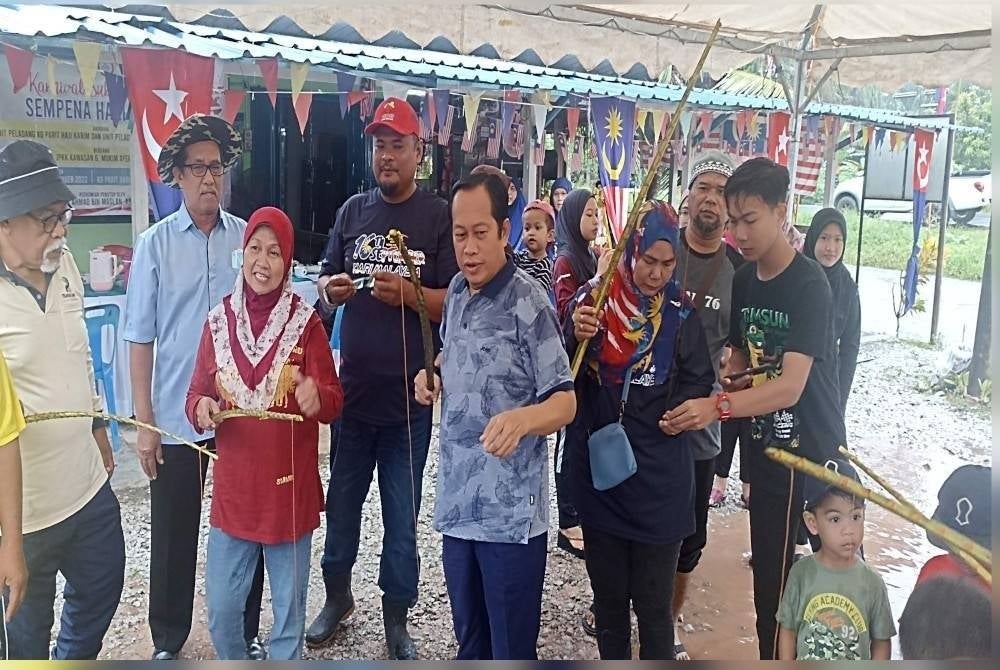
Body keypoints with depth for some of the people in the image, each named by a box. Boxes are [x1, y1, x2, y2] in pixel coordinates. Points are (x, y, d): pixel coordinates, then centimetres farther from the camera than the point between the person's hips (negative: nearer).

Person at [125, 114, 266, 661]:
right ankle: (167, 642, 29)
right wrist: (143, 422, -4)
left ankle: (247, 633, 31)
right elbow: (140, 338, -2)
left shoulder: (246, 237, 2)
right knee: (173, 537, 10)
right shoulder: (155, 244, -2)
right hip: (175, 417, -1)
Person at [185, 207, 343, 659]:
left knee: (289, 605, 12)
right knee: (221, 608, 12)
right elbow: (197, 392, 5)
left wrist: (317, 398, -33)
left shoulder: (306, 322, -8)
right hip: (233, 485, 2)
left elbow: (334, 401, -10)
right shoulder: (218, 320, 0)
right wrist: (200, 408, -18)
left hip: (290, 485, -2)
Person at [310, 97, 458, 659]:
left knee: (402, 514, 8)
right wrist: (331, 288, -10)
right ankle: (338, 596, 37)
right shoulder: (353, 211, 8)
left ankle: (396, 617, 26)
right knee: (342, 503, 16)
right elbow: (326, 282, 13)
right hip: (352, 387, 4)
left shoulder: (440, 217, -6)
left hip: (410, 393, -4)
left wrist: (408, 293, -25)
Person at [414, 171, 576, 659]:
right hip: (457, 501, 7)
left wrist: (522, 418, -34)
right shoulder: (456, 292, 7)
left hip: (512, 511, -6)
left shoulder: (529, 303, -14)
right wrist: (433, 379, 4)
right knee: (469, 641, 21)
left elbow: (564, 401, -15)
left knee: (512, 647, 6)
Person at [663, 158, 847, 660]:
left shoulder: (809, 285, -17)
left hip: (814, 454, -6)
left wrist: (718, 407, -37)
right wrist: (729, 376, -4)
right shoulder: (743, 280, 5)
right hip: (765, 450, 6)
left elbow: (790, 386, -25)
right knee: (769, 580, 10)